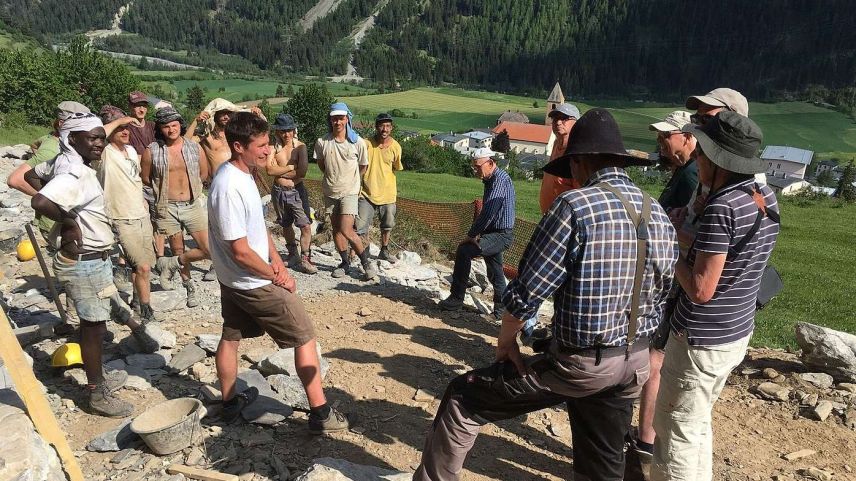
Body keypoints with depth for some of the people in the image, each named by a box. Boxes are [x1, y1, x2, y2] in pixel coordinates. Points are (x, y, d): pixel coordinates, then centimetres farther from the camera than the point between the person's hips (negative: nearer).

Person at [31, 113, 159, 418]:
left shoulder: (80, 168, 6)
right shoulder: (75, 173, -23)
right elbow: (40, 202, -40)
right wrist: (69, 222, -22)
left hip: (95, 260, 10)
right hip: (83, 264, -10)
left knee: (95, 323, 23)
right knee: (94, 327, 3)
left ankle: (99, 378, 42)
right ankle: (98, 396, 19)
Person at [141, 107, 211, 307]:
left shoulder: (194, 147, 0)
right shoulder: (152, 151, -4)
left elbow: (203, 174, 14)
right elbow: (145, 178, 8)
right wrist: (164, 187, 13)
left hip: (193, 205, 1)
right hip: (167, 208, -1)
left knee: (209, 249, -8)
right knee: (178, 251, 12)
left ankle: (171, 264, 14)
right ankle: (189, 287, 33)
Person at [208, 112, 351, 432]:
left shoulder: (242, 175, 2)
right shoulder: (230, 188, -28)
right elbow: (241, 252, -27)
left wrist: (276, 260, 3)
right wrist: (277, 277, -14)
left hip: (232, 280, 10)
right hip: (254, 282, -9)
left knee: (230, 336, 21)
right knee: (304, 337, 1)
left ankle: (230, 402, 39)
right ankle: (320, 414, 9)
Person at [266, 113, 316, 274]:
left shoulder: (300, 146, -6)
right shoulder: (273, 147, -4)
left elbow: (302, 172, -18)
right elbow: (269, 170, -18)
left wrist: (279, 171, -10)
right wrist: (290, 167, -16)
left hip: (297, 191, -2)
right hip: (279, 192, 2)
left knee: (306, 226, -9)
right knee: (286, 225, 18)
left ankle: (305, 259, 2)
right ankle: (293, 254, 38)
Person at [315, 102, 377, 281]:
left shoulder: (358, 142, -9)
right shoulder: (322, 142, -6)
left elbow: (363, 167, 5)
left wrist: (349, 179, 8)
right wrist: (334, 177, 10)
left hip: (349, 192, -3)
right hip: (330, 191, 4)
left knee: (346, 230, -13)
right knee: (336, 228, 11)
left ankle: (365, 261, 5)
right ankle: (345, 261, 27)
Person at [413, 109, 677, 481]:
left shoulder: (575, 205, -18)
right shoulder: (660, 215, 4)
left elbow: (526, 293, -17)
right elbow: (659, 296, 10)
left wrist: (505, 340, 0)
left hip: (581, 362, -7)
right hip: (636, 362, 7)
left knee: (463, 398, 8)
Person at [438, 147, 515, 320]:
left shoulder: (500, 180, -18)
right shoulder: (491, 180, 14)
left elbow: (488, 213, -26)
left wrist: (471, 235, -18)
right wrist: (476, 234, 6)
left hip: (501, 235, -10)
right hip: (494, 234, 10)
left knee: (464, 251, -23)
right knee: (495, 274, 16)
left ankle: (457, 298, -15)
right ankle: (501, 310, 29)